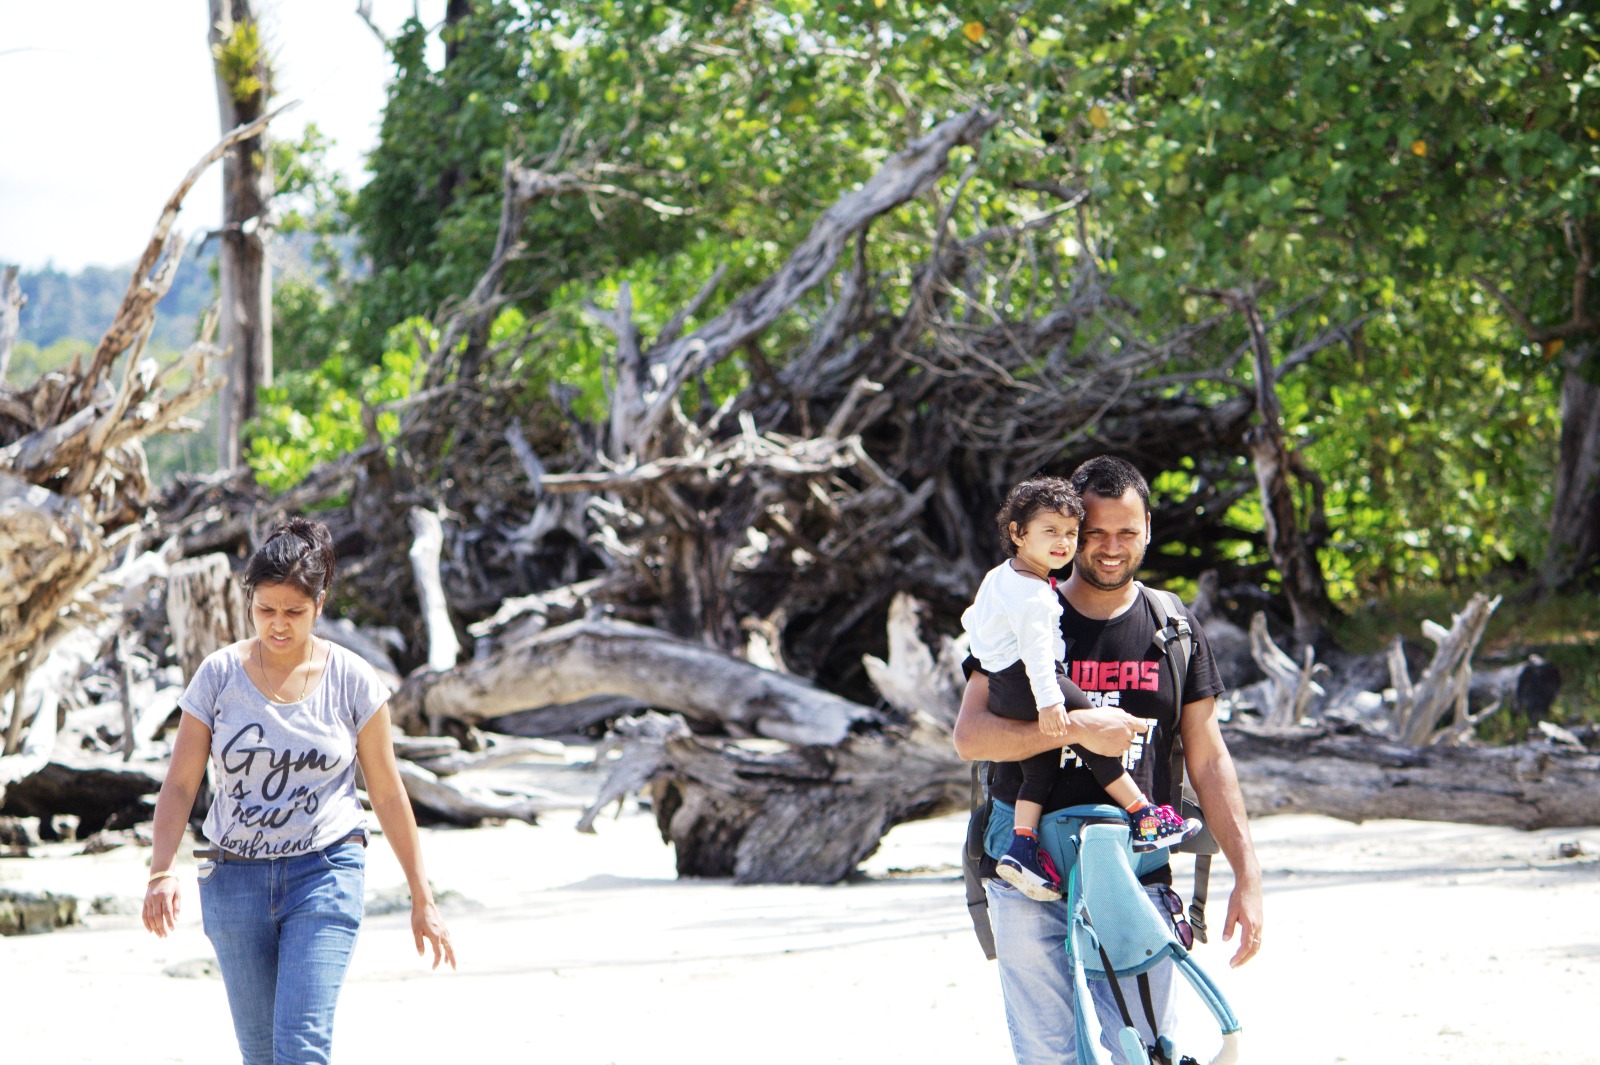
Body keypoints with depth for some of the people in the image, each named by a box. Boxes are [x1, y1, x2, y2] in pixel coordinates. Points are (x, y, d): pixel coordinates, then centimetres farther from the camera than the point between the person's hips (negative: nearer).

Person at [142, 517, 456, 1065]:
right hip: (235, 879, 2)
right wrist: (161, 872, -18)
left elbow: (388, 794, 4)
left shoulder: (352, 681, -3)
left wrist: (422, 898, 6)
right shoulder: (218, 675, -1)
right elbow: (180, 784, -2)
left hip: (326, 874, -2)